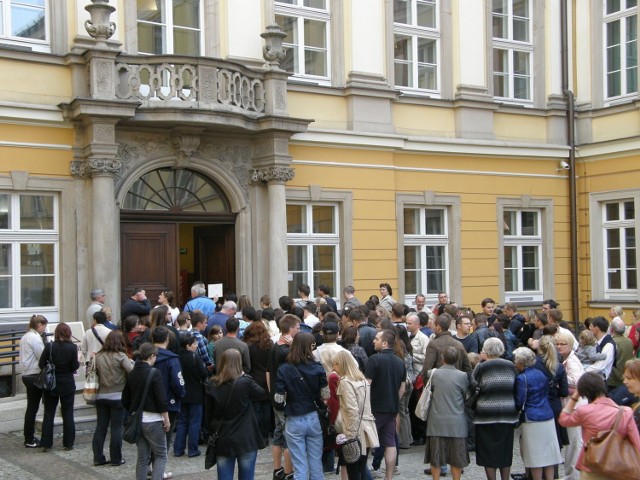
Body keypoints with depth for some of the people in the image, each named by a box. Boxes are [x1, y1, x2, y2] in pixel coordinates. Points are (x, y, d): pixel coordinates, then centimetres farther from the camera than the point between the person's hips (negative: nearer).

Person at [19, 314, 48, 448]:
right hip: (34, 376, -9)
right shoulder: (35, 338, -16)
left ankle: (29, 436, 22)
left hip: (27, 375, 9)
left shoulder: (26, 337, 14)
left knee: (31, 407, 15)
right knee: (33, 408, -3)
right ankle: (29, 440, 2)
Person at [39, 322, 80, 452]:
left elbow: (41, 364, -7)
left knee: (49, 414, 9)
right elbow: (75, 366, -11)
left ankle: (46, 444, 9)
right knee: (68, 414, 9)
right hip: (67, 384, -1)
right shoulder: (72, 347, -11)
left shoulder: (50, 346, -10)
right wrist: (78, 362, 10)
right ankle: (68, 443, 10)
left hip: (51, 384, 1)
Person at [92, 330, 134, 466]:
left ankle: (98, 457, 14)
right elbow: (132, 371, -19)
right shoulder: (120, 356, -12)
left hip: (101, 396, 4)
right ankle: (116, 459, 10)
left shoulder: (98, 356, 1)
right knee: (116, 428, 4)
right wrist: (131, 362, -1)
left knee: (100, 427, 11)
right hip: (117, 396, -4)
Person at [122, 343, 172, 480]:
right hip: (152, 420, -6)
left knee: (142, 456, 13)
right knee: (161, 455, 5)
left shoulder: (131, 374, 6)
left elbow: (125, 400, 12)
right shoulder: (154, 373, -14)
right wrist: (167, 420, -8)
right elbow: (162, 399, -15)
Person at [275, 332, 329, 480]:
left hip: (294, 422, -1)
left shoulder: (284, 370, -10)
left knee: (300, 467, 6)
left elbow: (279, 400, -9)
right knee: (316, 464, 13)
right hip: (313, 418, 1)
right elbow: (325, 395, -5)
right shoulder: (317, 368, -8)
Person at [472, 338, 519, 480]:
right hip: (508, 415, 4)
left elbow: (473, 385, -1)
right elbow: (515, 388, 12)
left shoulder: (482, 367, -8)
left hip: (487, 416, -4)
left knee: (489, 452, 5)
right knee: (505, 452, 14)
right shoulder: (510, 366, 5)